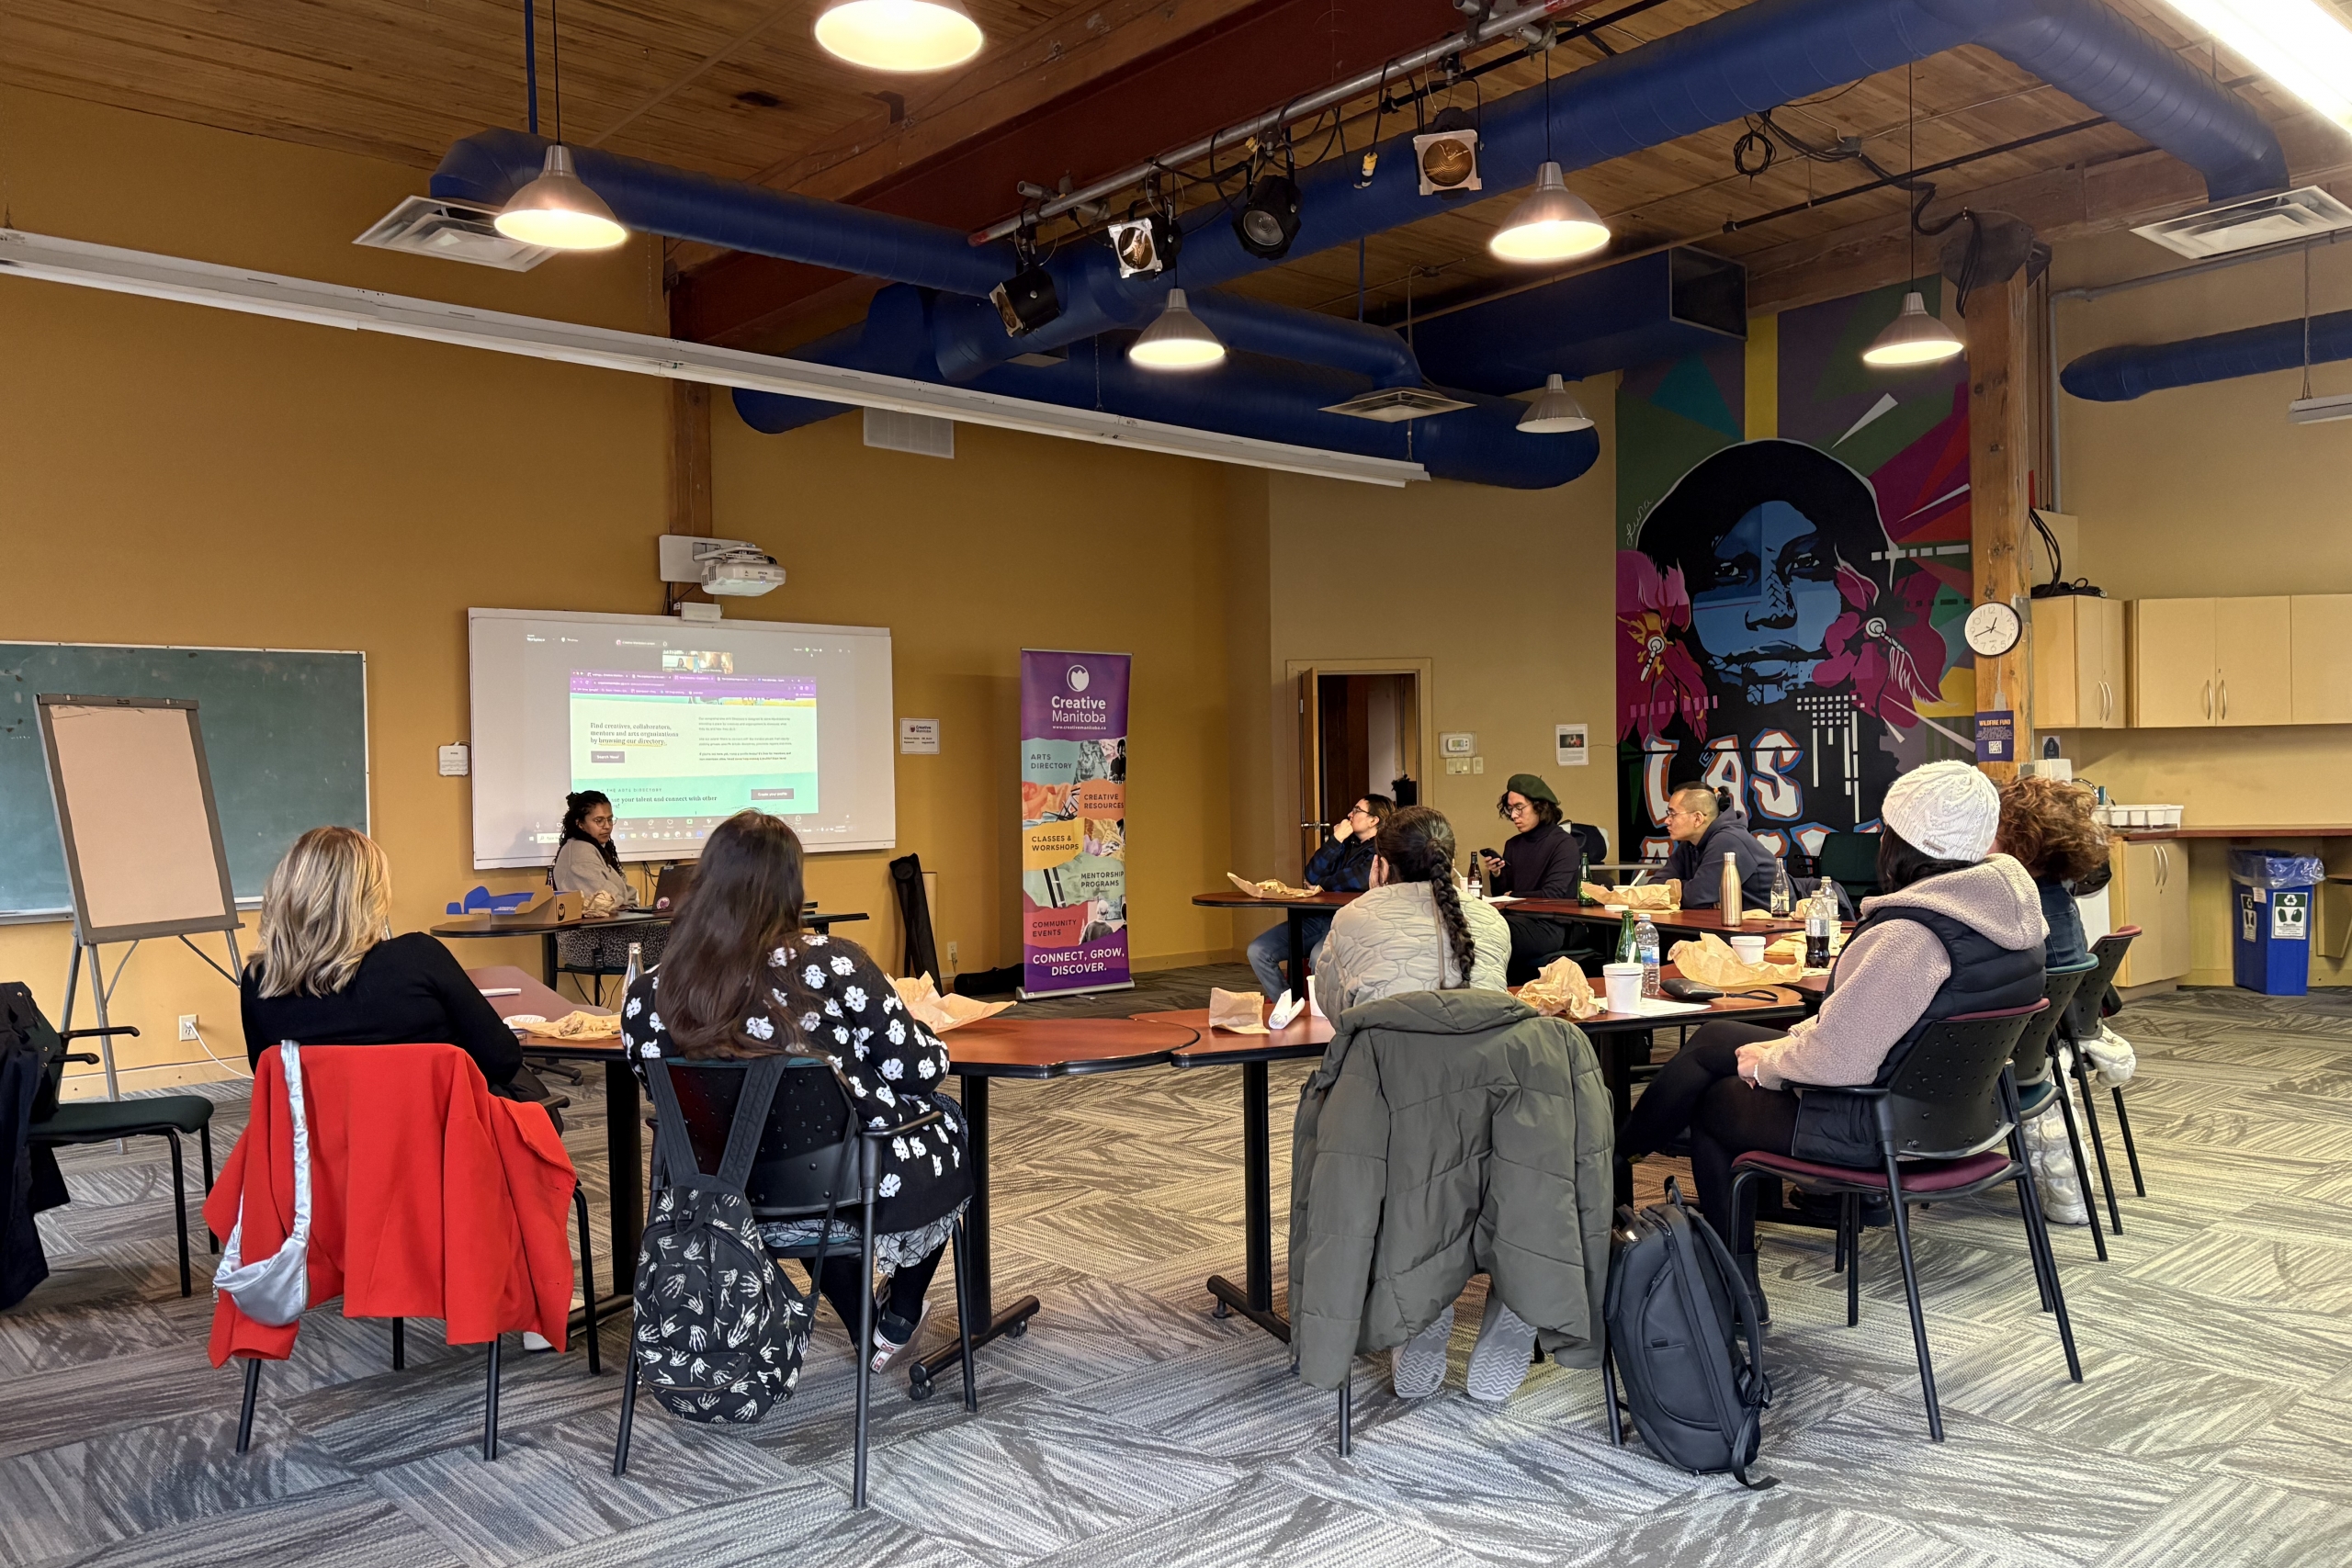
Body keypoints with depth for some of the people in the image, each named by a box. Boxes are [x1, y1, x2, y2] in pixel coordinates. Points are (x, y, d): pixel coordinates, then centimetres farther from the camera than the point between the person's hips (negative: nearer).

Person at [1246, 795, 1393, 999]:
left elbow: (1360, 879, -17)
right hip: (1317, 917, 8)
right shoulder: (1347, 844, 21)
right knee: (1258, 950, -8)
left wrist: (1322, 885, 1)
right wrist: (1335, 840, 0)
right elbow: (1312, 876, 10)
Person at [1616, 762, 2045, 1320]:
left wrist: (1768, 1059, -10)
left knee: (1714, 1101, 15)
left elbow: (1839, 1059, -30)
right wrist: (1799, 1035, 6)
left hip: (1884, 1129, -9)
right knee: (1714, 1038, 16)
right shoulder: (2011, 912, 0)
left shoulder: (1908, 936, -31)